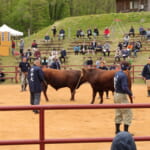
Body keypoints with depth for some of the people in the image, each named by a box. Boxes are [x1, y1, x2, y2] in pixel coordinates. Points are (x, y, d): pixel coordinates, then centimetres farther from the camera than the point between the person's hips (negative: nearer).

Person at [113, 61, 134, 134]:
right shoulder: (123, 75, -21)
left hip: (116, 94, 9)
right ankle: (126, 132, -2)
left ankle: (117, 130, 26)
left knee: (118, 113, 19)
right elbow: (125, 87, -27)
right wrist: (131, 94, -17)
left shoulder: (116, 74, 7)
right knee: (128, 113, -2)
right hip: (122, 95, -9)